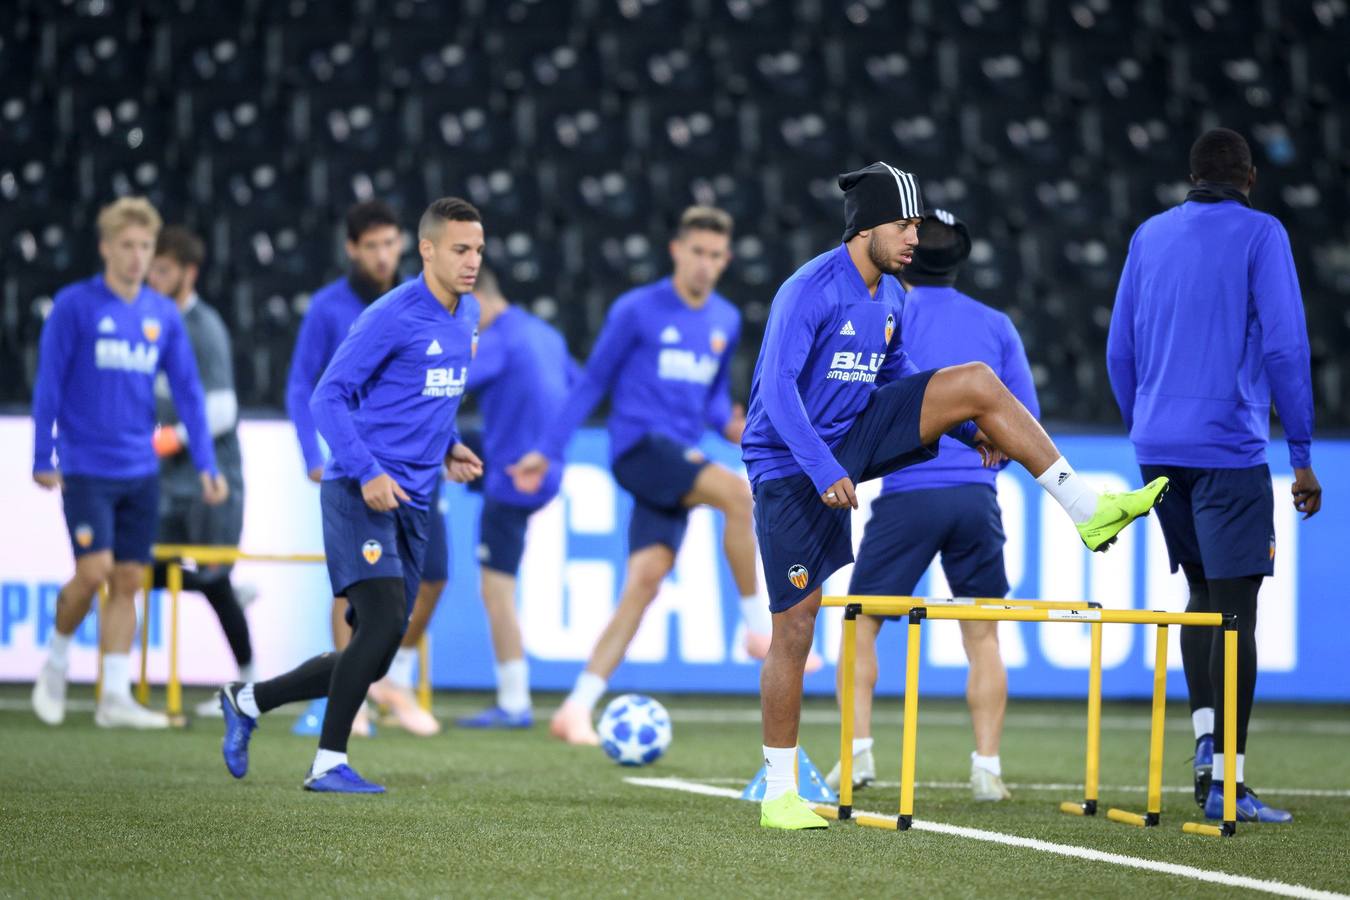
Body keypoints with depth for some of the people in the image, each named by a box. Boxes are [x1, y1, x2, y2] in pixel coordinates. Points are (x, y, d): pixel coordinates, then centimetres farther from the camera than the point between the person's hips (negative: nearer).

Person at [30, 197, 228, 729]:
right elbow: (48, 386, -4)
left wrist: (205, 466, 1)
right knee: (94, 571, -13)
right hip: (86, 467, -4)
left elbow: (187, 391, 7)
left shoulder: (164, 315, 7)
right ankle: (55, 663, 12)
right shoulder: (75, 306, -6)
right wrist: (43, 459, -6)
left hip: (141, 472, 4)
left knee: (128, 581, 3)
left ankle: (116, 696, 6)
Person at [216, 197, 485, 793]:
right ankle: (329, 764, -11)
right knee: (384, 622, -20)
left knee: (374, 658, 6)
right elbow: (328, 396, -12)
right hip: (361, 494, -8)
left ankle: (248, 700, 23)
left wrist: (448, 449, 11)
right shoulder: (392, 317, -13)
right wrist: (368, 473, -21)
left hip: (413, 503, 8)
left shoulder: (468, 316, 12)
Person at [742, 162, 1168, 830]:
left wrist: (968, 428, 11)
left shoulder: (891, 297, 5)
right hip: (790, 466, -7)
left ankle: (1088, 513, -6)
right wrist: (823, 470, -35)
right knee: (796, 626, -7)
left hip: (855, 434, 7)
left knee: (977, 383, -6)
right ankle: (778, 792, 2)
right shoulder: (808, 292, -20)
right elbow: (777, 387, -26)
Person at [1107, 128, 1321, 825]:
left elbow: (1120, 352, 15)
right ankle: (1226, 783, -9)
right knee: (1235, 605, -4)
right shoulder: (1260, 234, -3)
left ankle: (1205, 739, 7)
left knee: (1203, 590, 19)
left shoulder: (1149, 237, 12)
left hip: (1158, 446, 5)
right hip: (1228, 447, -5)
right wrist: (1302, 455, -5)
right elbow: (1284, 346, -9)